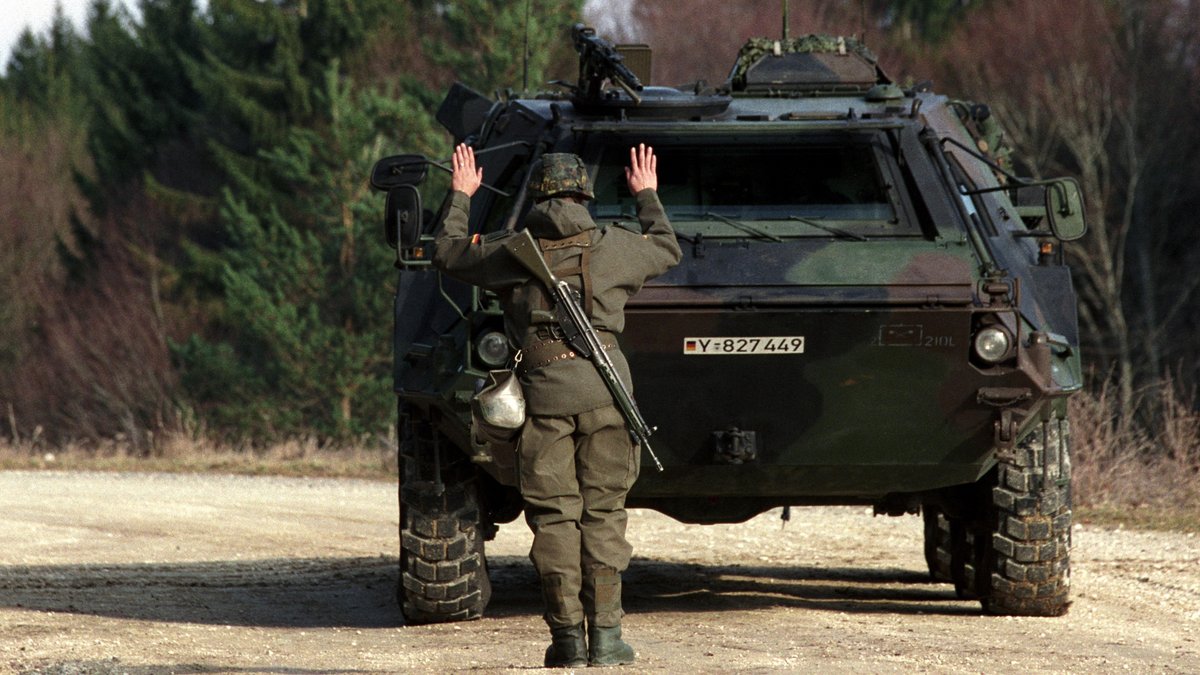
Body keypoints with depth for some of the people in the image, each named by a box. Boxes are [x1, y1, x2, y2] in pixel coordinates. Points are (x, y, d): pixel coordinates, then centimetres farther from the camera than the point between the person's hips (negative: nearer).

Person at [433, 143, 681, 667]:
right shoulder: (612, 246, 7)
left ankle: (567, 637, 1)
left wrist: (460, 197, 36)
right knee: (603, 512, 4)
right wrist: (647, 196, 42)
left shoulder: (511, 250, 6)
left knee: (553, 515, 4)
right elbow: (668, 250, 28)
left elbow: (448, 253, 23)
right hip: (604, 383, 0)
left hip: (543, 388, 0)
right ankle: (604, 636, 1)